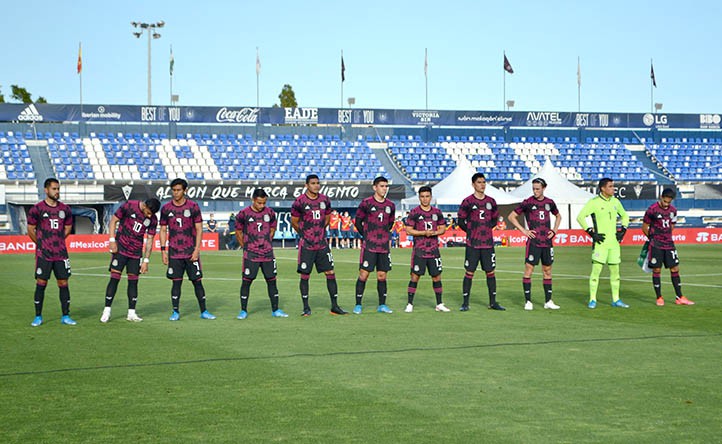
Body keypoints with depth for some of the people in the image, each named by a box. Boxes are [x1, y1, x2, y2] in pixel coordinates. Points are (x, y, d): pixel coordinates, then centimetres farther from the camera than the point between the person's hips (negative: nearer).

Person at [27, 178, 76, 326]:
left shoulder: (65, 209, 8)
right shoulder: (37, 208, -3)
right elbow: (30, 229, 3)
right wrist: (41, 243, 7)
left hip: (61, 253, 3)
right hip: (43, 253, -3)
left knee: (63, 283, 2)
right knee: (41, 283, -1)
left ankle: (65, 316, 9)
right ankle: (38, 317, 8)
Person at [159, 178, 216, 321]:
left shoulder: (193, 206, 0)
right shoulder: (166, 208, 5)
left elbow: (199, 229, 0)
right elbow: (163, 230, 9)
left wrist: (197, 249, -8)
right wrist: (163, 250, 2)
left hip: (191, 252, -1)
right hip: (174, 252, 1)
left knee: (197, 281, 2)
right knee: (176, 282, 1)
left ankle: (203, 311, 10)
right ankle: (175, 312, 9)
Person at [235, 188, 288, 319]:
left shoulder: (270, 213, 3)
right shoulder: (244, 214, -6)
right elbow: (238, 232, 4)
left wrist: (267, 243, 12)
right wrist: (245, 247, 4)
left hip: (267, 253, 3)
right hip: (251, 254, -3)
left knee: (272, 280, 5)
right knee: (246, 281, -2)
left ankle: (275, 310, 13)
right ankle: (243, 311, 7)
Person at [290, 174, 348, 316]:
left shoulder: (325, 200, 6)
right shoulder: (299, 201, -8)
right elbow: (294, 222, 2)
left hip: (322, 243, 4)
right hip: (306, 245, -4)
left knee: (330, 273, 1)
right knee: (305, 276, 0)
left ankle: (334, 306, 7)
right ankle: (306, 308, 9)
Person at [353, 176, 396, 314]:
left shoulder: (391, 206, 10)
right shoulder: (366, 203, -4)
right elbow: (358, 222, 2)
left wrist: (384, 235, 12)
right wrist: (366, 236, 2)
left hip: (384, 246, 4)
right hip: (369, 246, -4)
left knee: (382, 275, 7)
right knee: (363, 274, -5)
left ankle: (382, 305, 15)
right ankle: (358, 305, 2)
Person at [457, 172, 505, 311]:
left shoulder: (491, 201, 10)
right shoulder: (468, 201, -3)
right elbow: (460, 220, 0)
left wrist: (486, 228, 7)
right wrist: (471, 231, 0)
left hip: (488, 243, 4)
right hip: (473, 244, -4)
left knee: (490, 272, 5)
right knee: (469, 272, -2)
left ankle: (493, 302, 13)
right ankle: (465, 303, 4)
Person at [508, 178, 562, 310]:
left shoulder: (549, 202, 9)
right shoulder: (527, 203, -4)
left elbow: (558, 216, 27)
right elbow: (512, 216, -1)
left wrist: (554, 230, 11)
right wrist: (524, 231, -6)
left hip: (547, 242, 4)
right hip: (533, 241, -4)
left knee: (547, 271, 9)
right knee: (529, 269, -6)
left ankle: (548, 301, 16)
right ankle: (528, 301, -1)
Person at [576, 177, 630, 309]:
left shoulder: (615, 201, 11)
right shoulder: (594, 202, -7)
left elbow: (624, 215, 26)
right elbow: (580, 217, -11)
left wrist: (623, 230, 12)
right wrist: (591, 233, -14)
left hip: (614, 242, 6)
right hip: (600, 242, -6)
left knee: (615, 270, 7)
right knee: (596, 269, -9)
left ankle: (616, 300, 15)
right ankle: (592, 300, -2)